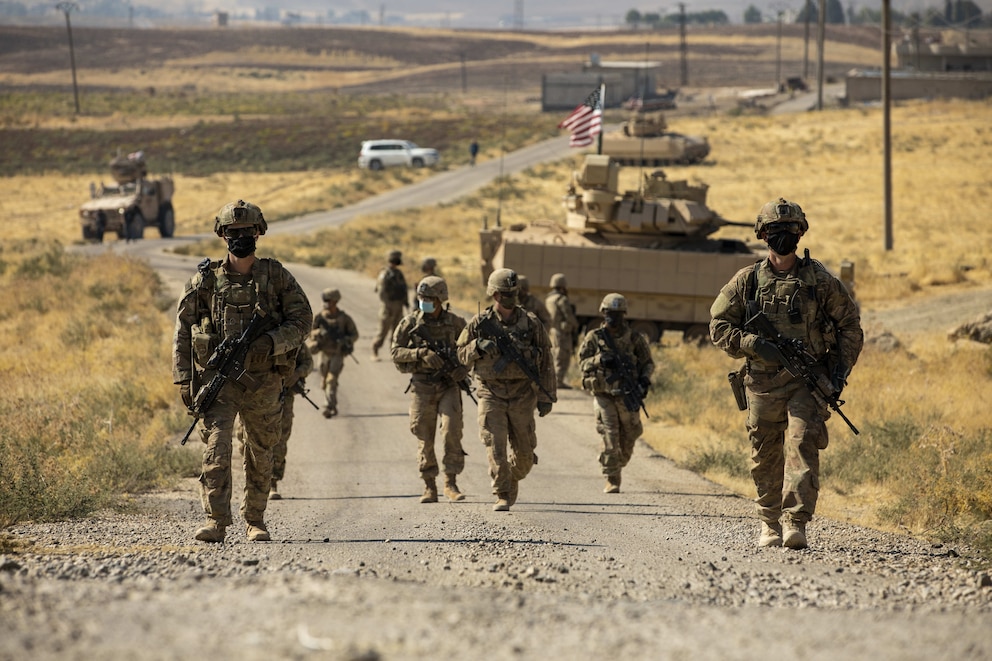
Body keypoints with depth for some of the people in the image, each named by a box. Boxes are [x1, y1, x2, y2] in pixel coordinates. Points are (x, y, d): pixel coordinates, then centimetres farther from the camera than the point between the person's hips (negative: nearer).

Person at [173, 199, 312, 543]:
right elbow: (183, 330, 5)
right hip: (218, 377, -1)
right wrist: (184, 379, -2)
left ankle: (255, 520, 26)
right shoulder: (205, 280, 2)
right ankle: (215, 521, -20)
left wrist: (271, 342, -17)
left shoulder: (276, 276, 3)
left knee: (261, 456, 10)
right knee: (216, 447, -17)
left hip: (263, 381, 1)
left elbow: (301, 318, 1)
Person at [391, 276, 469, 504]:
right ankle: (429, 487, 13)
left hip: (449, 386, 0)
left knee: (452, 432, -14)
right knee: (425, 440, 3)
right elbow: (396, 353, -5)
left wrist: (463, 368, -9)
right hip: (422, 388, 0)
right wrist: (422, 353, -20)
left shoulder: (455, 323, 2)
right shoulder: (410, 323, -1)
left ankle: (451, 483, -4)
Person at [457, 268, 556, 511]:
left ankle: (512, 481, 35)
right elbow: (462, 355, 7)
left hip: (522, 397, 1)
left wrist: (546, 397, 1)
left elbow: (546, 362, 4)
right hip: (491, 395, -1)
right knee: (496, 447, -10)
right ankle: (502, 496, -3)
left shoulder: (531, 324, 0)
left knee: (524, 453, 7)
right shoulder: (480, 323, 1)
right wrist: (478, 347, -16)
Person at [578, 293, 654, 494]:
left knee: (628, 438, 8)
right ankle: (612, 481, -6)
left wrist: (644, 380, -9)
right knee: (610, 437, -10)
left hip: (628, 396, 2)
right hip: (603, 395, -2)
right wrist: (600, 360, -17)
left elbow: (648, 362, 10)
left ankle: (618, 465, 36)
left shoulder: (634, 338, 2)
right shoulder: (594, 337, 1)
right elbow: (582, 362, 1)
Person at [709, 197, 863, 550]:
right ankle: (770, 523, 22)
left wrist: (841, 370, -1)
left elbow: (850, 326, 10)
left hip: (808, 383, -2)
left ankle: (796, 522, -21)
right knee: (765, 456, 8)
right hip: (763, 384, 2)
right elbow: (719, 326, 4)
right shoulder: (747, 281, 5)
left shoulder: (820, 280, 3)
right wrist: (754, 344, -12)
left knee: (802, 446, -16)